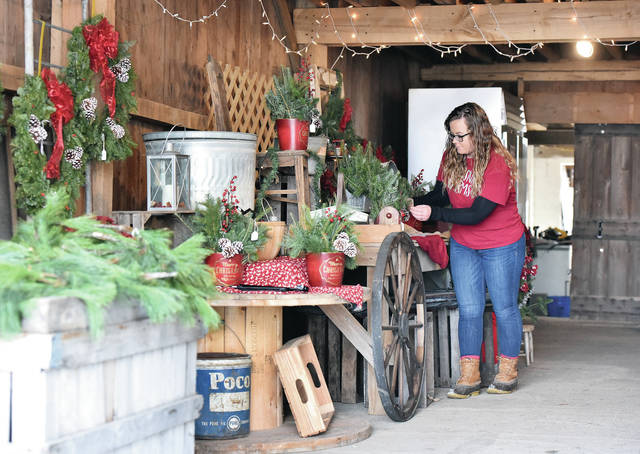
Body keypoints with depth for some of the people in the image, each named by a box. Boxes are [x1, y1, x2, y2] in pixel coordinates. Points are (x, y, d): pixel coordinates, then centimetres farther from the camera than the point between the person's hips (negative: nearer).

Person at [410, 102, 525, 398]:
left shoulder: (498, 164, -24)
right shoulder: (452, 157, -4)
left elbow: (478, 213, -28)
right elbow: (441, 194, 4)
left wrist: (433, 214, -32)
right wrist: (414, 204, -15)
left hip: (501, 247, -5)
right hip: (463, 245, 5)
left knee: (505, 308, 6)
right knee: (469, 309, 2)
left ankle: (508, 372, 20)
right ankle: (469, 375, 5)